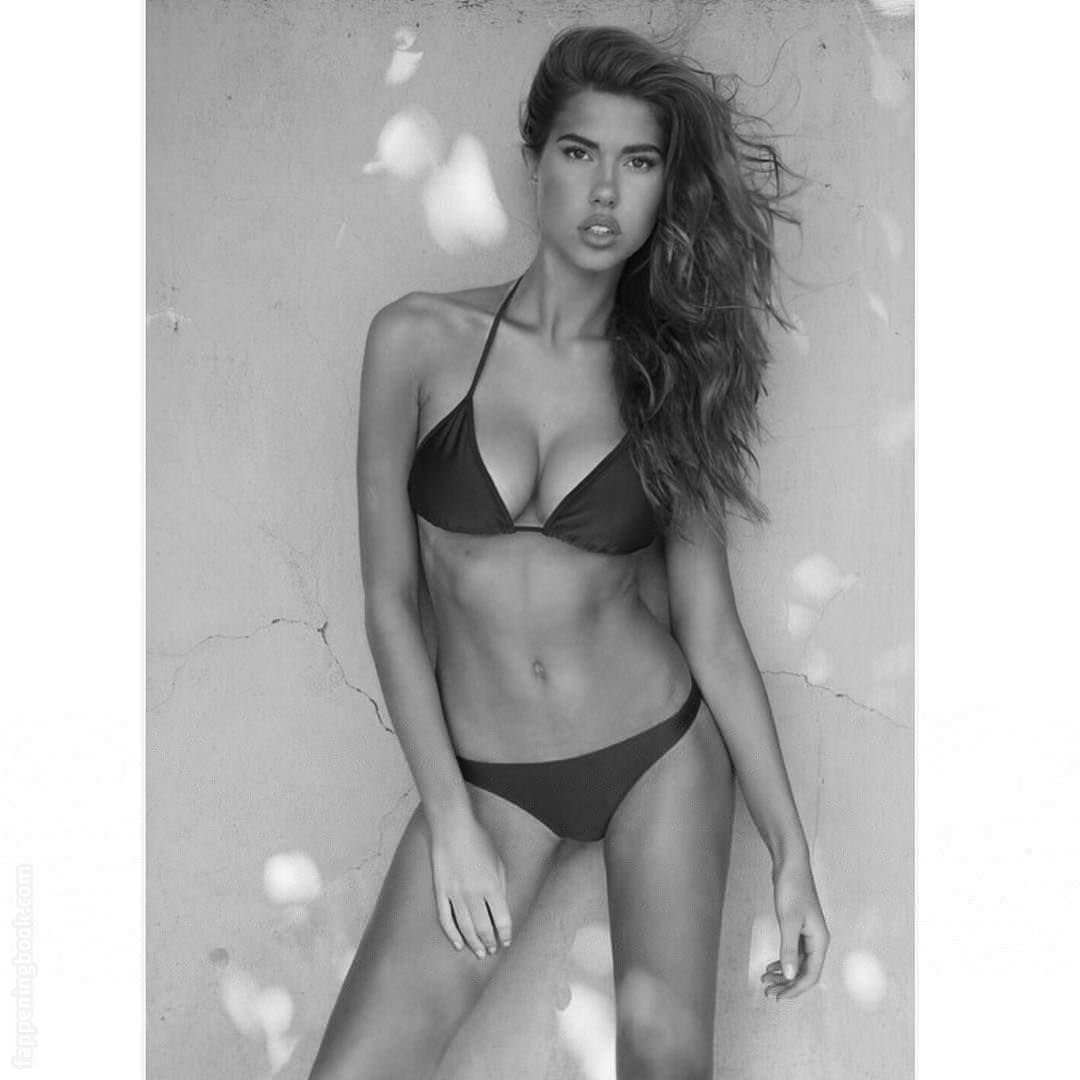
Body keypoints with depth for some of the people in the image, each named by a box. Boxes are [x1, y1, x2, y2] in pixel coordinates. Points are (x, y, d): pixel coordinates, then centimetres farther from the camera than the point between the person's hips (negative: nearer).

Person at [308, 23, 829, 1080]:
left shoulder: (668, 377, -2)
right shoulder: (421, 340, -7)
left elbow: (710, 625, 0)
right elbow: (389, 601, -4)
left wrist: (791, 850, -1)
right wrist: (450, 819, -7)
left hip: (662, 751, 1)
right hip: (486, 777, 0)